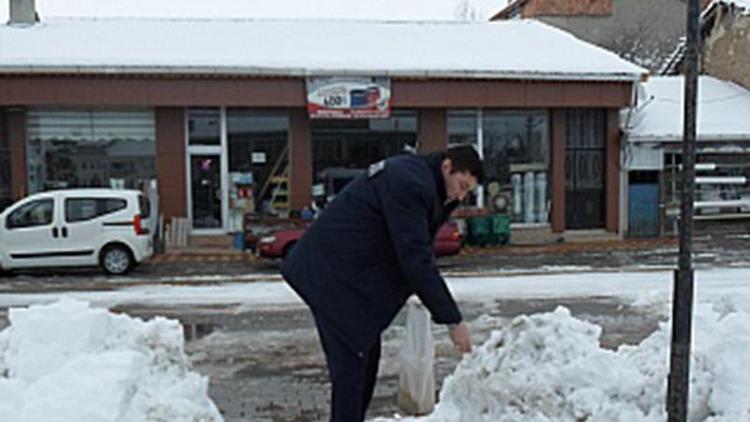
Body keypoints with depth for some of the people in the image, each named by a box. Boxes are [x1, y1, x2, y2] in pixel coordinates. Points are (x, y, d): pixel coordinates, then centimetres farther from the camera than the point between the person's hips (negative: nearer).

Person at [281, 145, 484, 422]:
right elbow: (415, 259, -25)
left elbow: (419, 250, 15)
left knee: (366, 357, 15)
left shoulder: (416, 175, 11)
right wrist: (452, 319, -22)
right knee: (351, 363, -8)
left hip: (349, 273, 11)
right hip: (332, 274, -11)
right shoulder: (409, 183, -22)